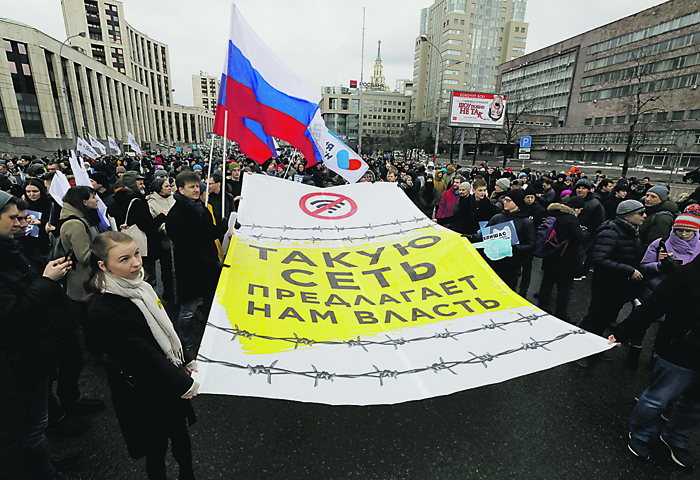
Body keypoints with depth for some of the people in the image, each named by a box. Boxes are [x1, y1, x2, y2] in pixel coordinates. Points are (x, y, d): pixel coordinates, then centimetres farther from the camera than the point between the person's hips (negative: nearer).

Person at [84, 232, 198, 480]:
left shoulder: (139, 285, -3)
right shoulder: (102, 310, -27)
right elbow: (142, 356, -26)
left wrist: (187, 359, 9)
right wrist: (183, 384, -21)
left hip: (170, 382, 7)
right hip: (144, 393, -7)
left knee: (181, 434, 24)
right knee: (157, 448, 15)